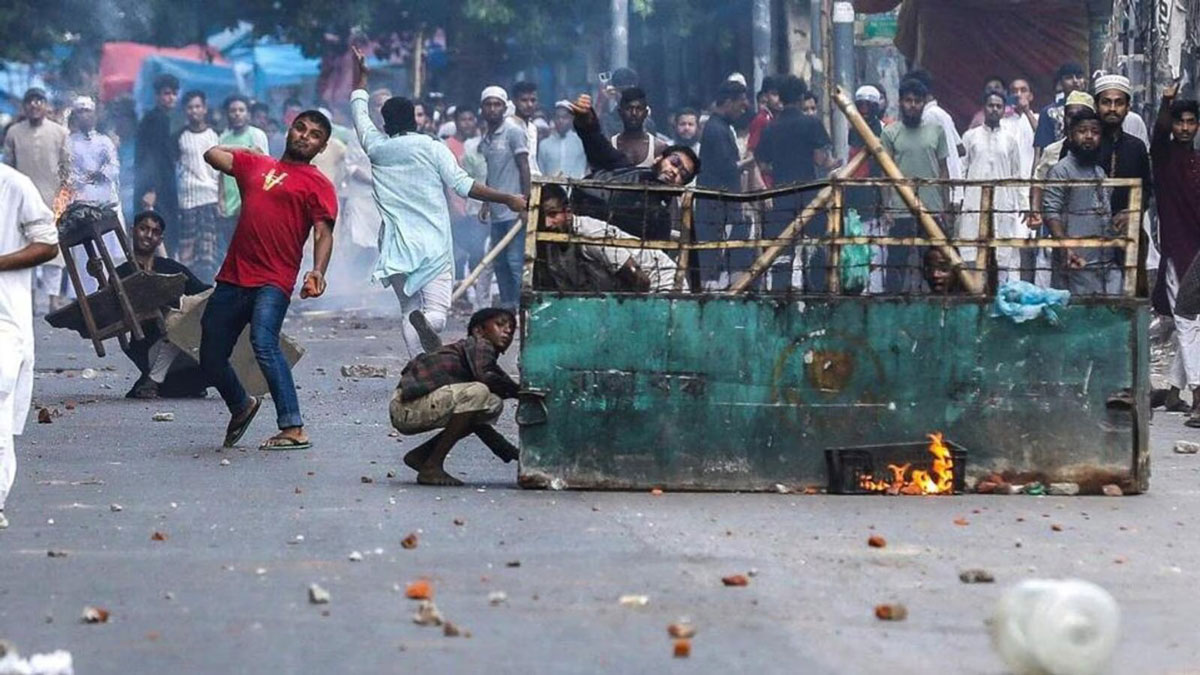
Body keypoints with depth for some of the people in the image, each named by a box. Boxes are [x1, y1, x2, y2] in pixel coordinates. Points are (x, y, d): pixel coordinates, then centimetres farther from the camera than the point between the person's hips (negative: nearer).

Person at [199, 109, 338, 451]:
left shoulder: (318, 184, 6)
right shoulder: (255, 164, 22)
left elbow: (323, 233, -5)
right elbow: (212, 155, 21)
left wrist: (318, 271, -22)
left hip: (273, 283, -6)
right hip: (232, 278, 6)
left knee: (264, 343, -29)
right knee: (210, 358, 12)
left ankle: (293, 429, -30)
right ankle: (241, 406, 41)